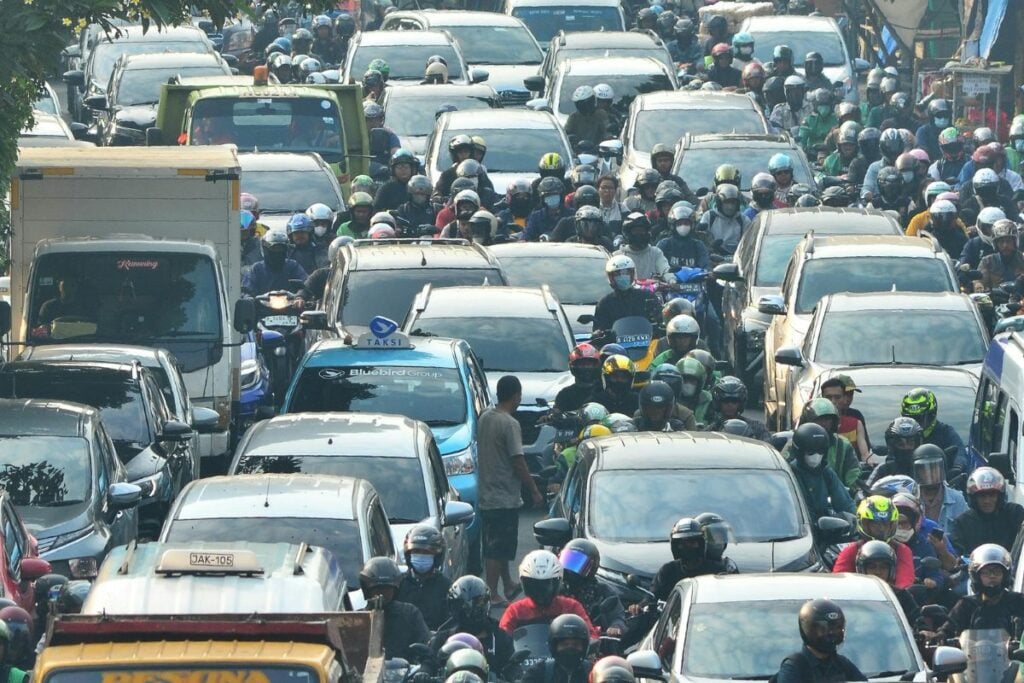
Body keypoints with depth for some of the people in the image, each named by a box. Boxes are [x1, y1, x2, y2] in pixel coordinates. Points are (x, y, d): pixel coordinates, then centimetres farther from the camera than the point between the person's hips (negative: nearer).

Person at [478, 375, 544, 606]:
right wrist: (534, 492, -10)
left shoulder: (484, 418, 7)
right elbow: (518, 463, -19)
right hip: (505, 497, -9)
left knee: (497, 546, 19)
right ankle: (493, 595, -2)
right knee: (498, 549, -4)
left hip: (486, 494, 9)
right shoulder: (510, 424, -19)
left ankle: (508, 585, 31)